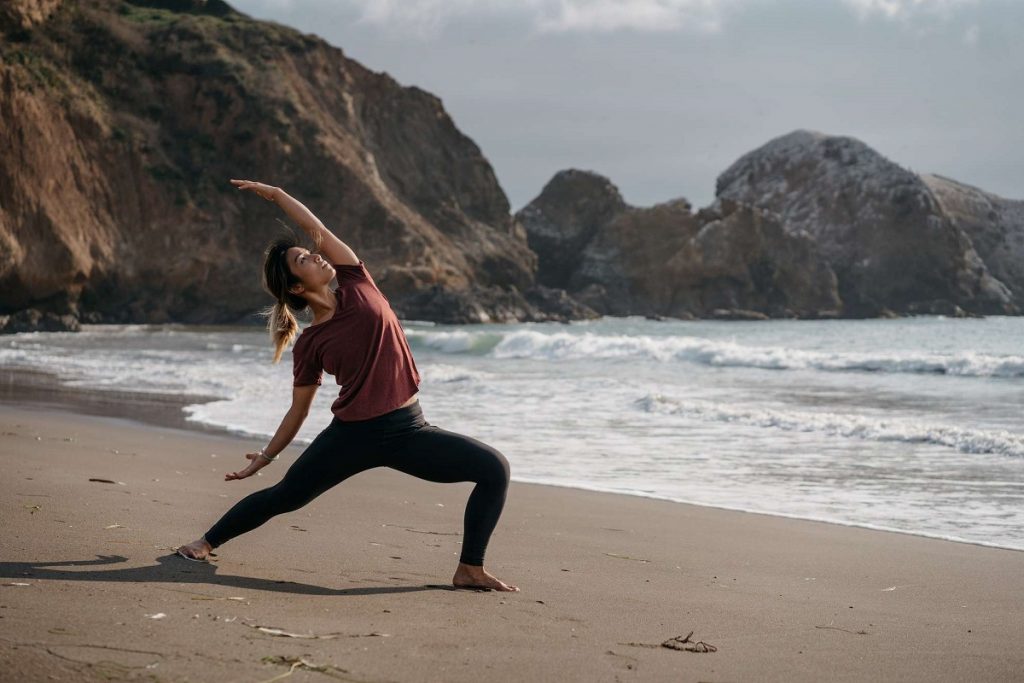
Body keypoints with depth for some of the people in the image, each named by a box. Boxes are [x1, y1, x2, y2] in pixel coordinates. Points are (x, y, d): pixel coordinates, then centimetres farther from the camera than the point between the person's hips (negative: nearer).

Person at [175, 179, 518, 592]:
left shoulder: (357, 286, 3)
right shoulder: (310, 344, -2)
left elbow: (316, 228, 4)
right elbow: (299, 410, 8)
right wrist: (265, 457, 10)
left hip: (408, 430, 2)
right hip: (353, 435, -2)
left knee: (494, 469, -11)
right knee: (284, 496, 6)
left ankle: (470, 570, -3)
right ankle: (208, 542, 29)